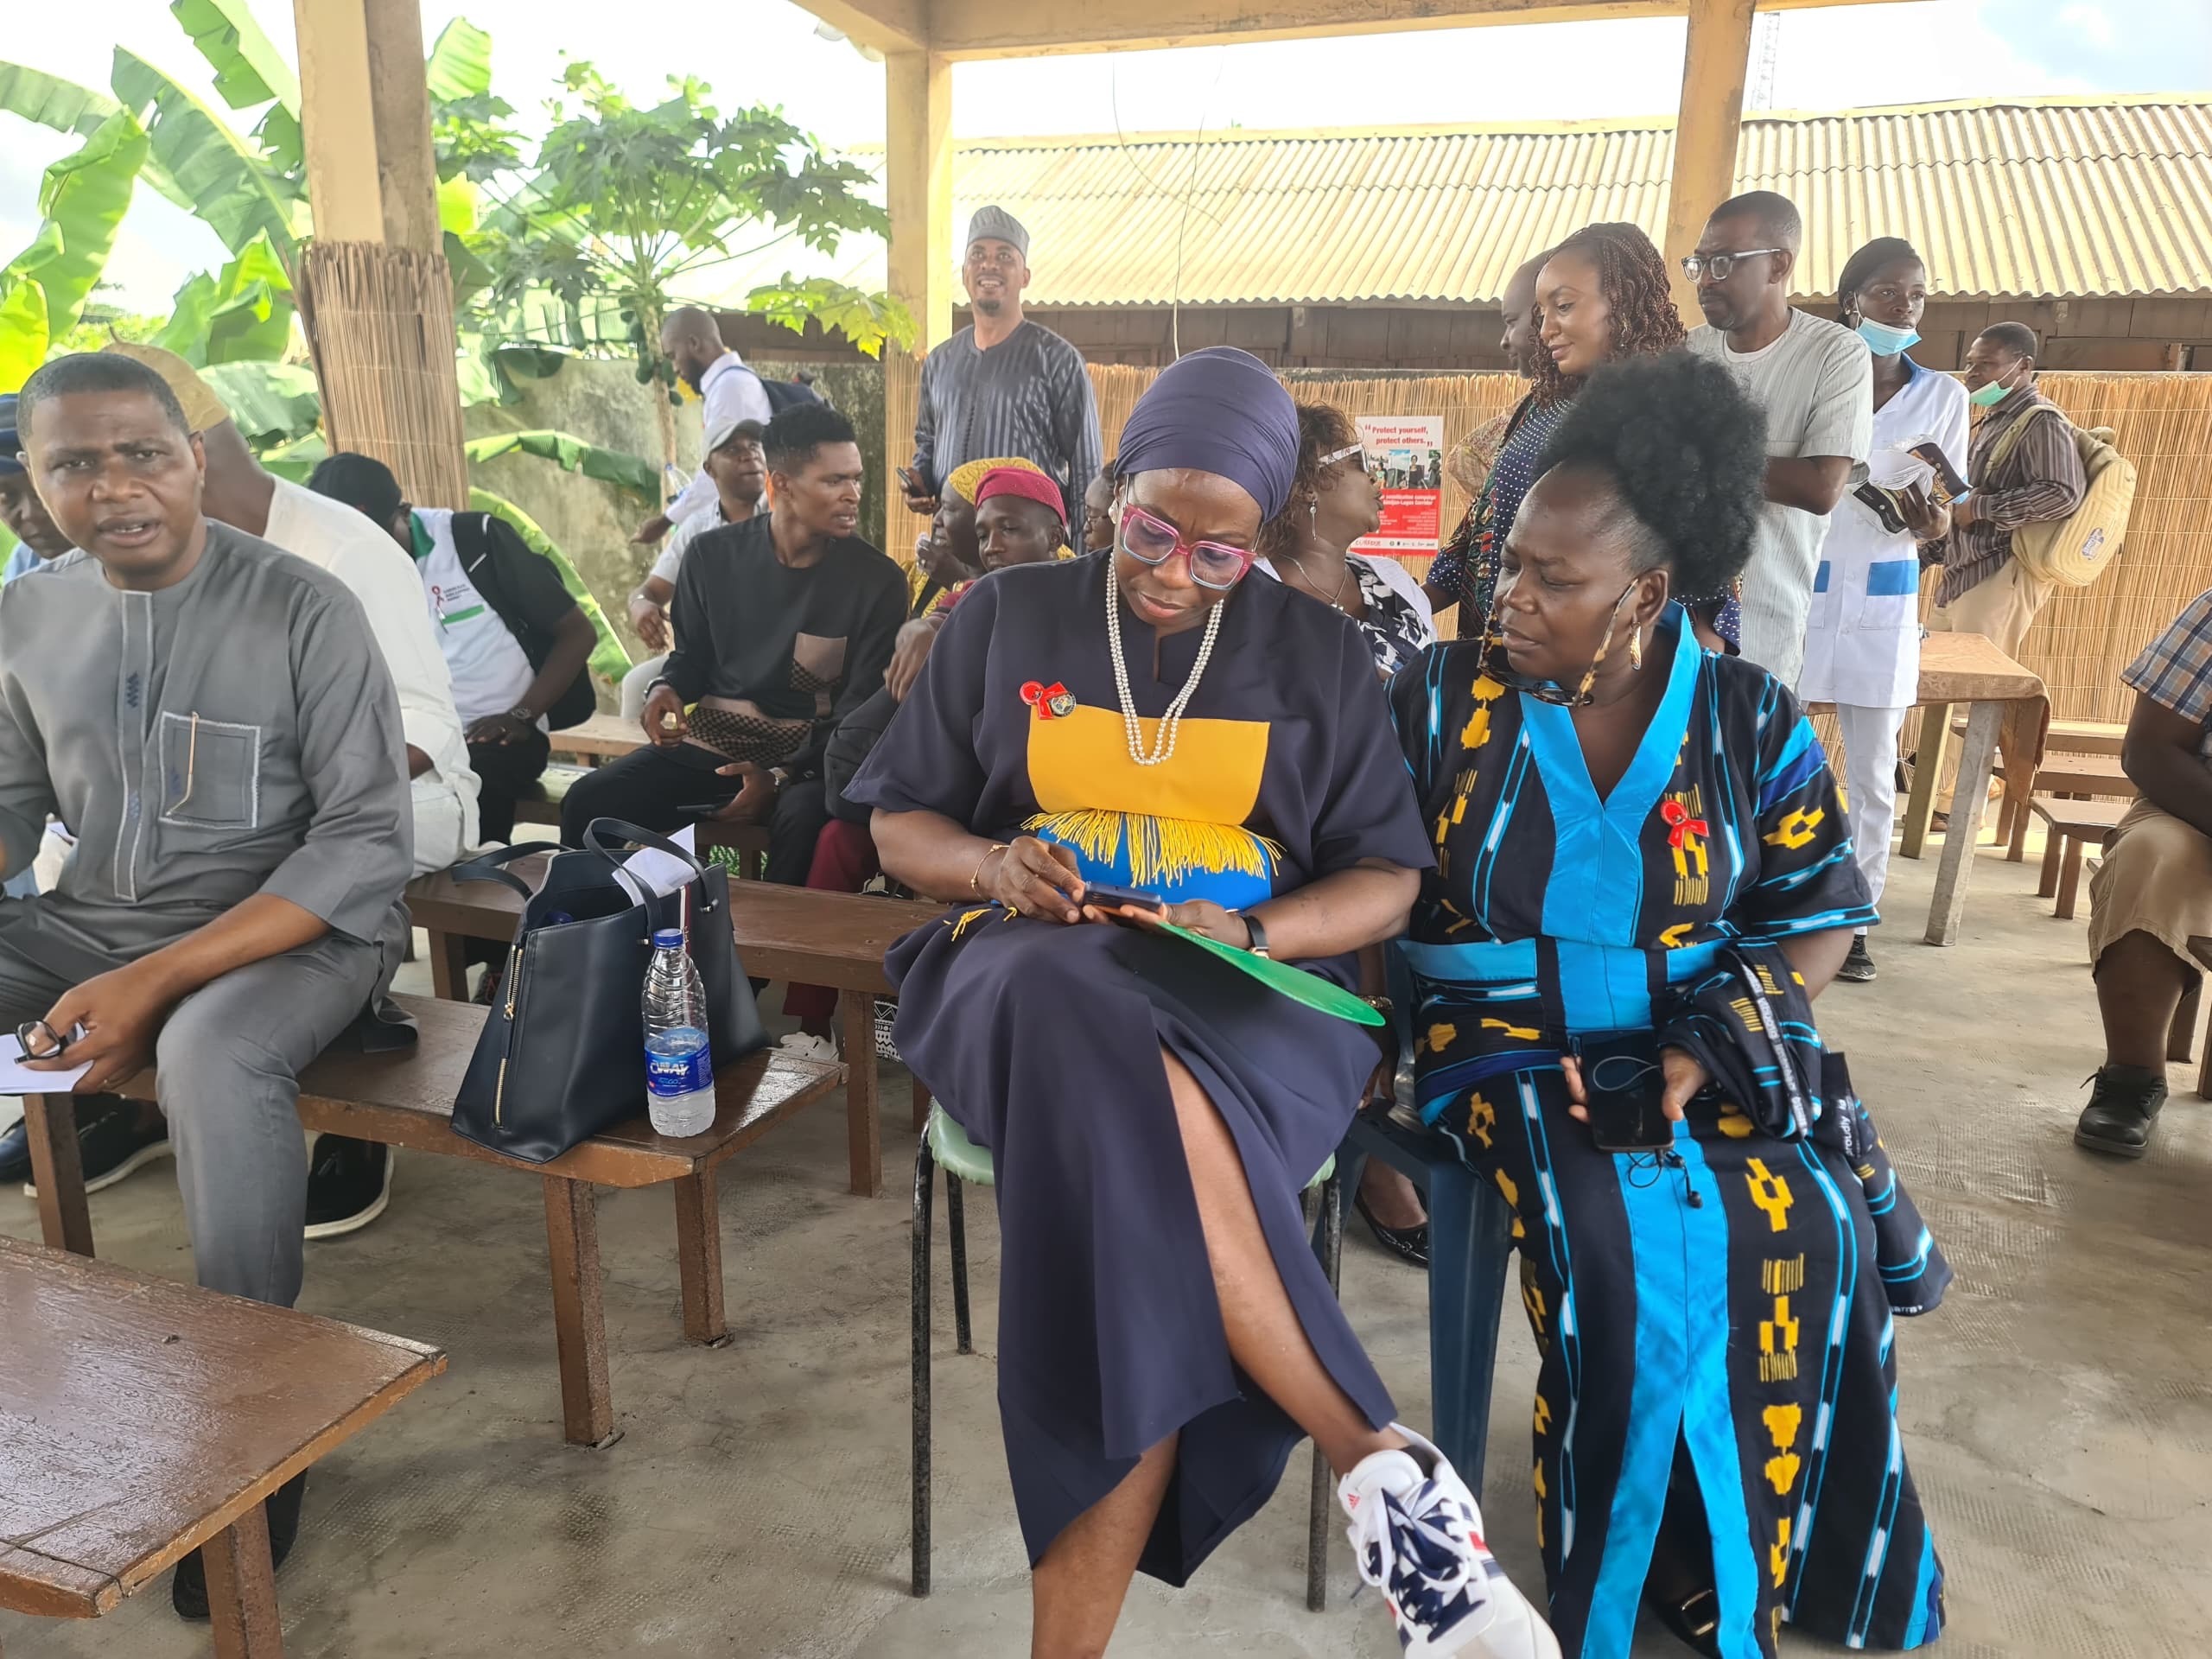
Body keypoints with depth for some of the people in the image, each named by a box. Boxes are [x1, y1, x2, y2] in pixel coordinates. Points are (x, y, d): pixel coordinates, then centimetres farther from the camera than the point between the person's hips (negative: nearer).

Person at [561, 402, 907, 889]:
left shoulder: (877, 581, -5)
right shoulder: (713, 555, 3)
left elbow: (862, 708, -7)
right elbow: (691, 655, 16)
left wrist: (781, 775, -19)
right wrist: (667, 691, -9)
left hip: (809, 757, -3)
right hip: (710, 743, 3)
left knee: (805, 823, -37)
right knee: (587, 803, -17)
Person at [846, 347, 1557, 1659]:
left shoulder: (1320, 655, 10)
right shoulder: (1007, 619, 11)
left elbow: (1384, 881, 8)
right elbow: (901, 822, 14)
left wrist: (1247, 933, -12)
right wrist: (992, 866, -10)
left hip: (1245, 996, 0)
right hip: (1033, 977, 1)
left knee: (1134, 1190, -35)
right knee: (1125, 1070, -38)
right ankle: (1380, 1459, -30)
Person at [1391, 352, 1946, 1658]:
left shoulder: (1752, 720, 4)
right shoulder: (1442, 702, -2)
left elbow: (1822, 914, 6)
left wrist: (1712, 1043, -12)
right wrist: (1530, 1052, -13)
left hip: (1699, 1047, 3)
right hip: (1505, 1044, -2)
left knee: (1814, 1230, -23)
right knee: (1627, 1248, -28)